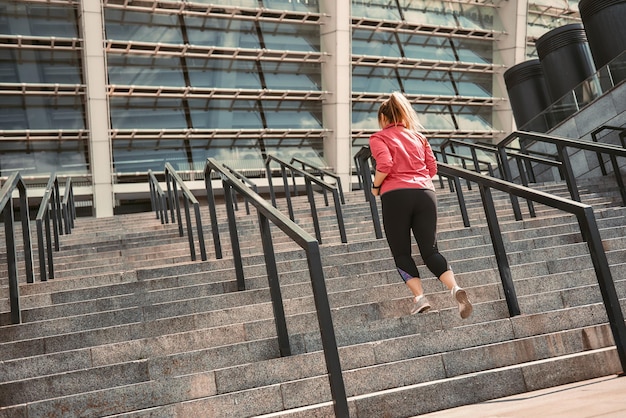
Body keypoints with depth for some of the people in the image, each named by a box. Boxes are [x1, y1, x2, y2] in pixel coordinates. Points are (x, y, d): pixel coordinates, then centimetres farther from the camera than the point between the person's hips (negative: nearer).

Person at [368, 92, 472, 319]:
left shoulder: (379, 138, 6)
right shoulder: (418, 136, 21)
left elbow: (385, 165, -11)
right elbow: (432, 168, 14)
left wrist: (375, 186, 4)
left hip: (395, 195, -4)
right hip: (425, 193, 4)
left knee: (401, 253, 7)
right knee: (430, 250, 5)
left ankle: (419, 297, -9)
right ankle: (455, 288, -17)